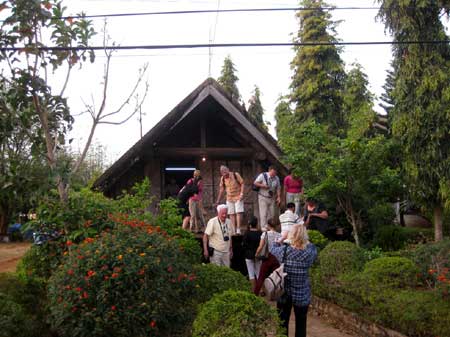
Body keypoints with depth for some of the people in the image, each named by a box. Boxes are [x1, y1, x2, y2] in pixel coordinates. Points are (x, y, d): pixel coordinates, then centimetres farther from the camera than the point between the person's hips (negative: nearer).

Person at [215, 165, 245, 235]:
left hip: (238, 197, -4)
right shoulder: (222, 178, 3)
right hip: (229, 198, 4)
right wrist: (218, 200, 9)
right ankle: (234, 230, 5)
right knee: (231, 214, 1)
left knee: (239, 212, -11)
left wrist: (241, 194, -15)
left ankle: (238, 229, -10)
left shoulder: (236, 175, -8)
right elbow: (221, 189, 10)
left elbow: (242, 184, -5)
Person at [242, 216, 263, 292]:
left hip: (249, 256, -3)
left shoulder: (247, 233, -14)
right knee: (259, 273, 13)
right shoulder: (261, 233, -6)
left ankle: (253, 290, 4)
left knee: (251, 274, 4)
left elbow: (244, 244, -11)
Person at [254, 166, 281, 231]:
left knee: (271, 213, 5)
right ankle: (264, 227, -3)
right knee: (263, 213, -7)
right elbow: (255, 183, -8)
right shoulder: (262, 175, -10)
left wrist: (279, 197, -1)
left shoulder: (276, 178, 3)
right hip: (263, 197, -4)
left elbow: (278, 188, 7)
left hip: (272, 198, 4)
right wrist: (262, 185, -20)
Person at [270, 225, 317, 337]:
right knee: (300, 323, 15)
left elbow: (272, 247, 7)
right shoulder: (309, 253, -13)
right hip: (302, 295, 0)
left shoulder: (284, 250, -14)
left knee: (283, 322, 14)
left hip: (284, 293, 0)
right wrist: (306, 240, 18)